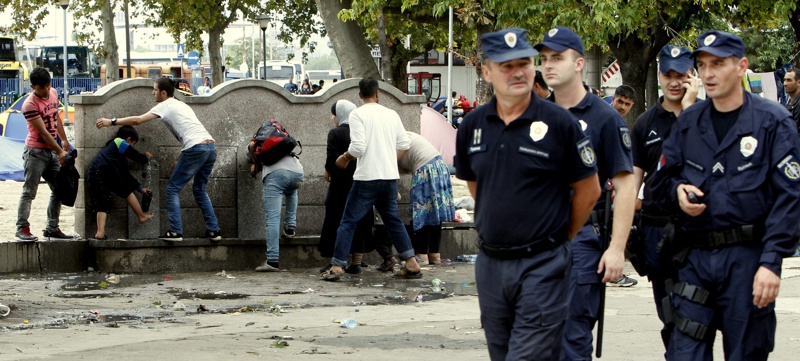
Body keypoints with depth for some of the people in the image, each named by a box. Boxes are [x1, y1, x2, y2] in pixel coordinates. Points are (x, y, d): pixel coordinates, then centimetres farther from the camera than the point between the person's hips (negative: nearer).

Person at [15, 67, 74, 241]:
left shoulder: (53, 93, 5)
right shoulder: (30, 104, -18)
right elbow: (43, 132, -20)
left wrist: (64, 140, 23)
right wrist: (60, 152, -21)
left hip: (52, 150, 8)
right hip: (36, 152, -8)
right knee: (29, 191, -7)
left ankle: (52, 228, 15)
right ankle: (22, 228, -5)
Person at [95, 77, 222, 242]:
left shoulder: (166, 106, 4)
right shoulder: (180, 105, 29)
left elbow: (138, 120, -2)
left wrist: (112, 122, 6)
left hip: (195, 148, -8)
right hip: (211, 146, 8)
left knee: (173, 188, 3)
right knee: (199, 189, 21)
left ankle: (175, 231, -4)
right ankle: (213, 230, 14)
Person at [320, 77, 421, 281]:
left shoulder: (358, 114, -7)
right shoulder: (392, 114, 10)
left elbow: (358, 147, -16)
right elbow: (404, 145, 10)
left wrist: (344, 158, 3)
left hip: (367, 178, -5)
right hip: (390, 177, 5)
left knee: (348, 222, 1)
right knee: (393, 220, 17)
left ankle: (337, 267, -3)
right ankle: (412, 264, 14)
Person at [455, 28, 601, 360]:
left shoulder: (559, 123, -9)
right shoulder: (472, 127, 4)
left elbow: (588, 189, -1)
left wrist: (561, 238, 6)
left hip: (542, 266, -5)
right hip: (490, 263, 5)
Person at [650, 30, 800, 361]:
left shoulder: (773, 121, -3)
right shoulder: (689, 121, 11)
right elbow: (661, 181, 19)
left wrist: (771, 262, -18)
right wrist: (677, 192, -6)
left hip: (748, 258, -4)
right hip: (696, 256, 4)